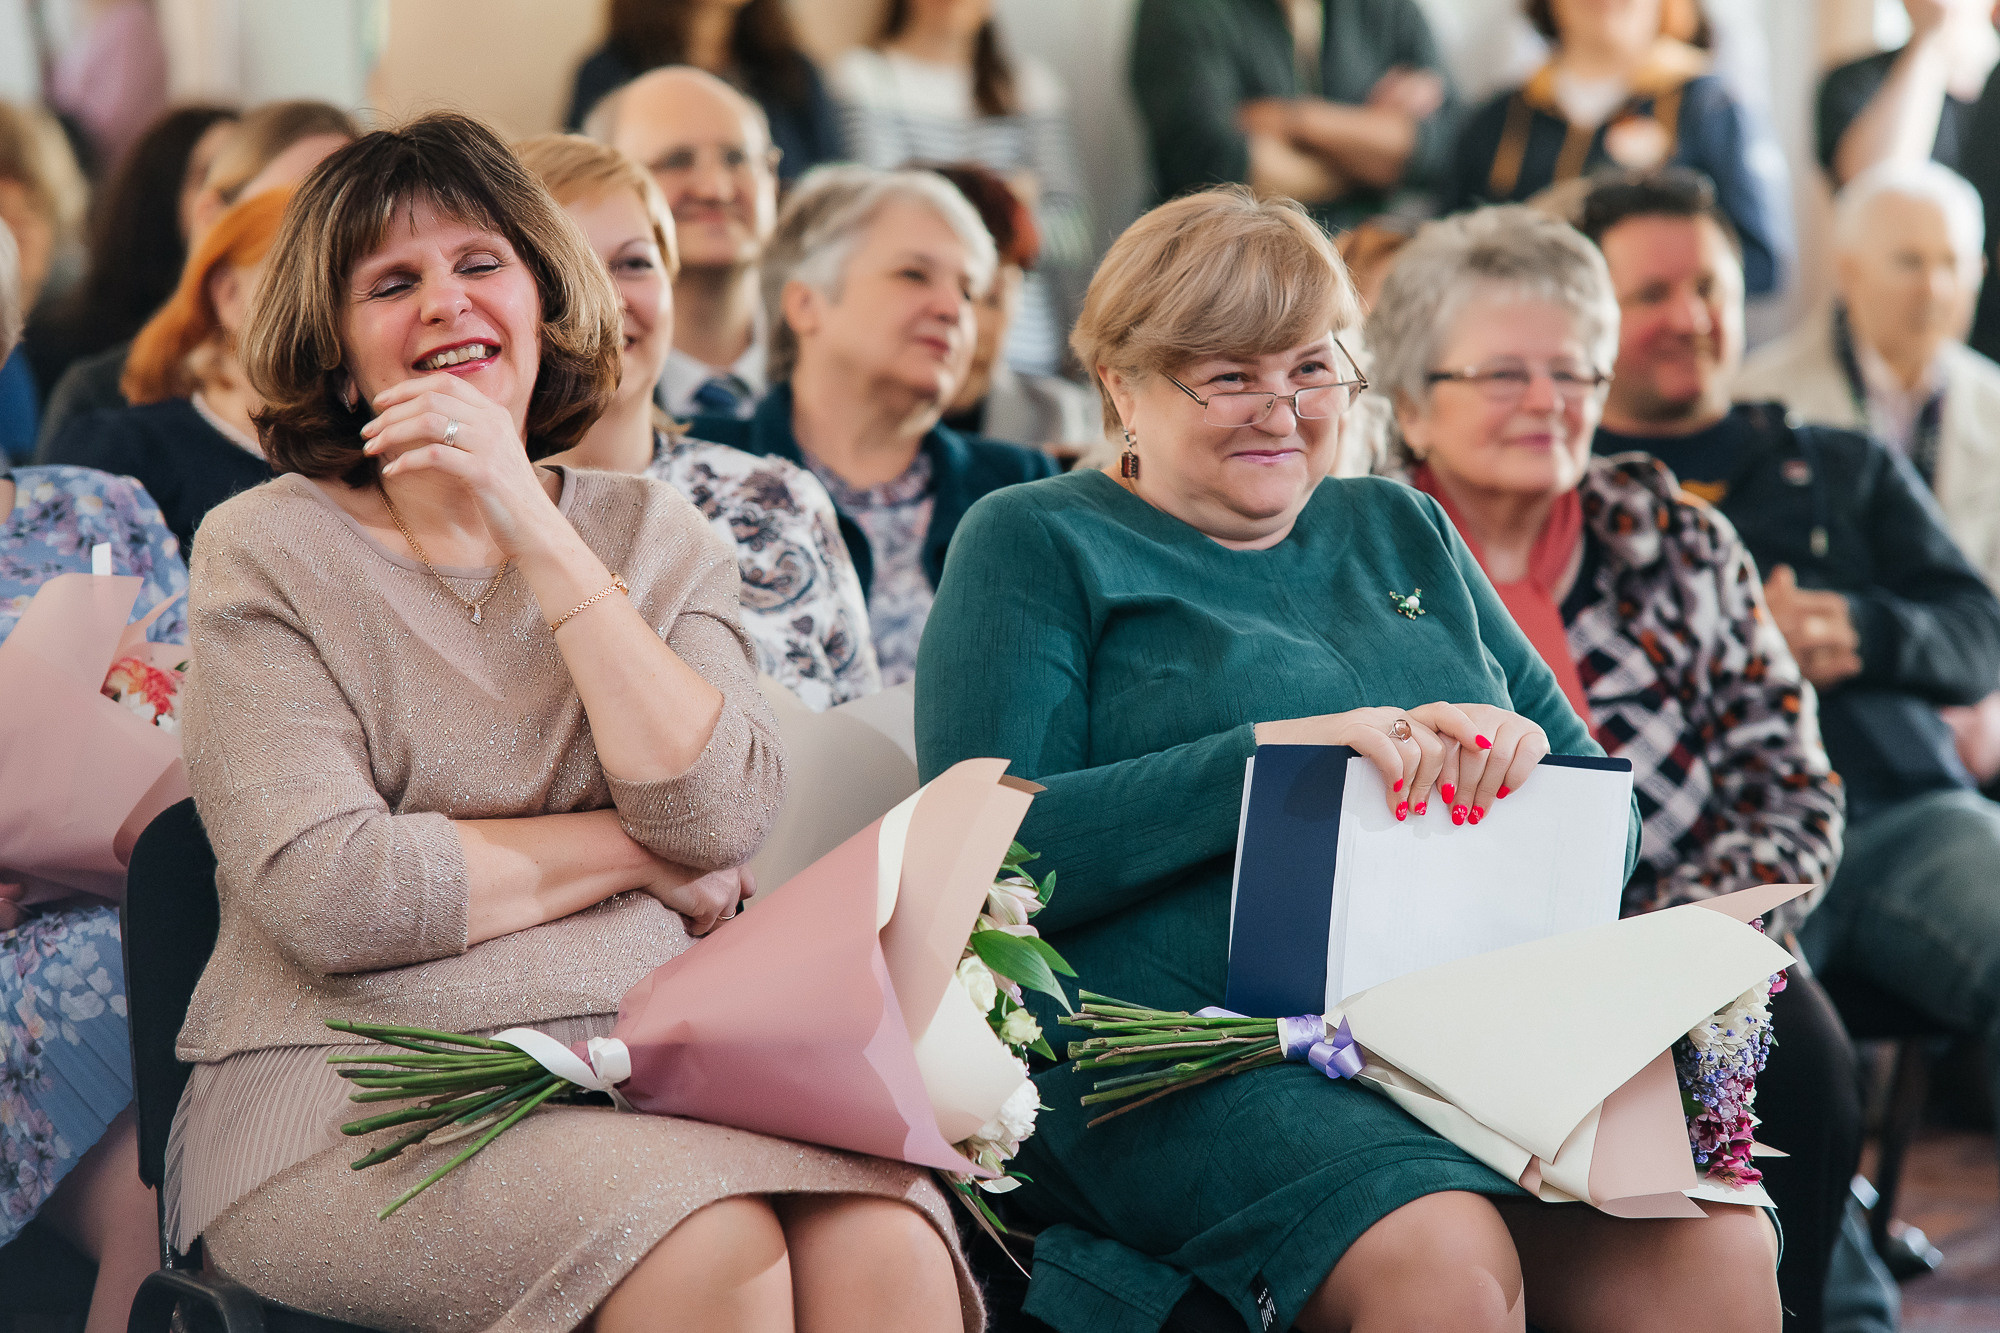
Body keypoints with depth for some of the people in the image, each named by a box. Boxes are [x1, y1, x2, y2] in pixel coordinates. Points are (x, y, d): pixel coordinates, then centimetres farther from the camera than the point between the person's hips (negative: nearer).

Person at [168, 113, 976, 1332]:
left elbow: (726, 820, -4)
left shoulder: (656, 535, 14)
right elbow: (325, 895, -11)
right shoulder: (270, 554, 3)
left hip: (646, 1068, 3)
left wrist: (535, 532, -7)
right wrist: (635, 850, -2)